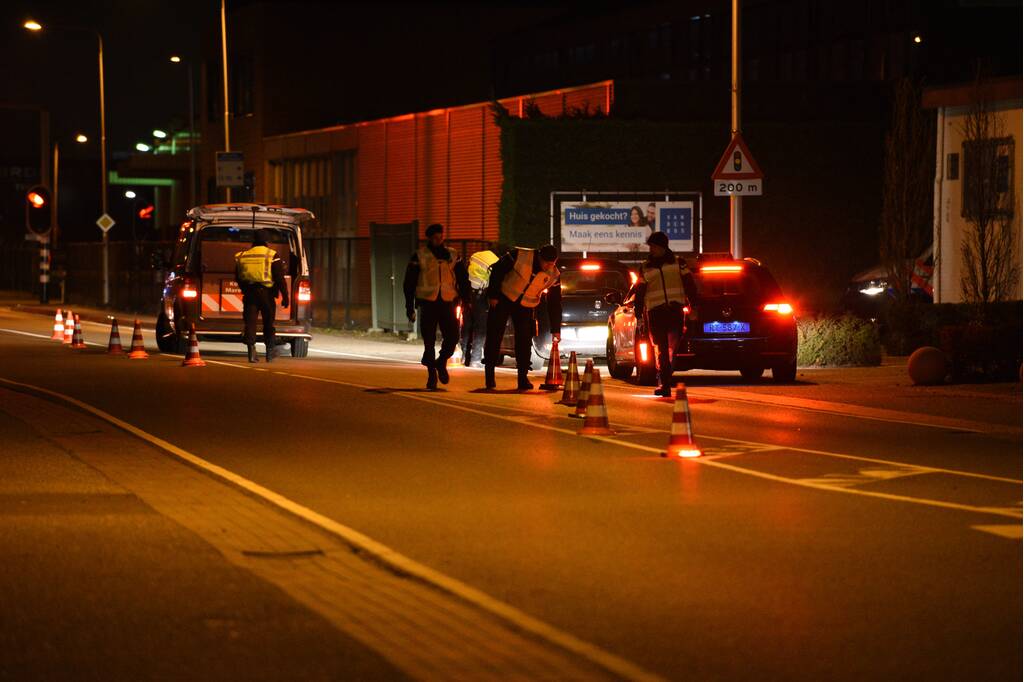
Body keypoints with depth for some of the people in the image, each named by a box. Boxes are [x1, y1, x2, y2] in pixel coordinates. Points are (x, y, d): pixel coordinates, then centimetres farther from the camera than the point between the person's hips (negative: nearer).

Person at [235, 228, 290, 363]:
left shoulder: (242, 256, 9)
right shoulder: (271, 255, -5)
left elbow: (238, 278, 18)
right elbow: (280, 278, -8)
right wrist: (285, 296, -5)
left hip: (249, 294, 2)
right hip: (266, 293, -2)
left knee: (250, 322, 2)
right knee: (268, 323, 11)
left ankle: (251, 350, -9)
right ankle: (269, 351, 18)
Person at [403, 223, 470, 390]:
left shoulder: (452, 256, 9)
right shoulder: (419, 256, 3)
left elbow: (462, 279, 13)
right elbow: (409, 282, 5)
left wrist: (465, 300, 2)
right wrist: (409, 306, 1)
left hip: (447, 302, 2)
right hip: (428, 303, -2)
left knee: (452, 337, -8)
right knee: (429, 341, 1)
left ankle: (441, 362, 19)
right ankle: (432, 374, 12)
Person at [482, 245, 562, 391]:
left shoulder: (553, 275, -12)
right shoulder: (519, 256, -22)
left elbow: (555, 302, -6)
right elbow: (497, 270, -12)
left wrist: (555, 329, -8)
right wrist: (492, 295, -13)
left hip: (526, 306, 2)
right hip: (503, 298, -2)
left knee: (524, 341, -5)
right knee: (494, 336, -3)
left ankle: (523, 378, 1)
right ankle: (489, 374, 7)